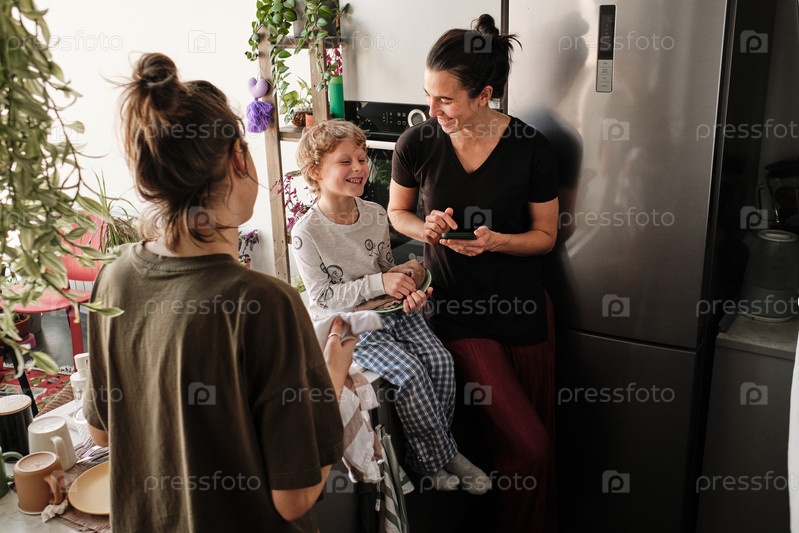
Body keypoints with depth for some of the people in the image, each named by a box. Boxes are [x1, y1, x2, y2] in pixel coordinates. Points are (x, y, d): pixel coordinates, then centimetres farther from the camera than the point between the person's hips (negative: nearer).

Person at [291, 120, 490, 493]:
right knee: (408, 371, -24)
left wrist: (408, 289, -10)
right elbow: (323, 298, -16)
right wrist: (378, 284, -25)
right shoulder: (306, 234, -15)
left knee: (440, 360, -14)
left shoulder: (375, 214, 3)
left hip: (389, 309, 6)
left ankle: (430, 452, 6)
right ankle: (439, 456, -1)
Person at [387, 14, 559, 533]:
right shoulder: (417, 144, -9)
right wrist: (426, 228, -14)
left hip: (523, 306, 2)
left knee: (539, 441, 13)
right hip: (457, 309, -1)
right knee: (526, 446, -6)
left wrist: (496, 240, -20)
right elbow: (397, 211, 8)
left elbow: (545, 235, -1)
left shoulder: (530, 148, -11)